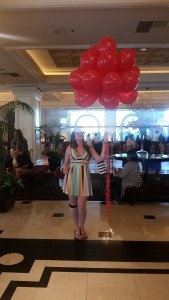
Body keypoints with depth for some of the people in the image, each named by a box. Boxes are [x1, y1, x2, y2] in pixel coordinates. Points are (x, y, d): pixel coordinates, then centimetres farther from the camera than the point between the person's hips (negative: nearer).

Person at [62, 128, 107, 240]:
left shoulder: (89, 148, 5)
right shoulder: (70, 148, 3)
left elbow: (99, 159, -5)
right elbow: (66, 162, 6)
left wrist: (104, 146, -10)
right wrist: (65, 168, -15)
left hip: (83, 178, 0)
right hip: (71, 177, 1)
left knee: (82, 206, 0)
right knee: (73, 204, 11)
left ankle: (82, 228, 26)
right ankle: (76, 228, 31)